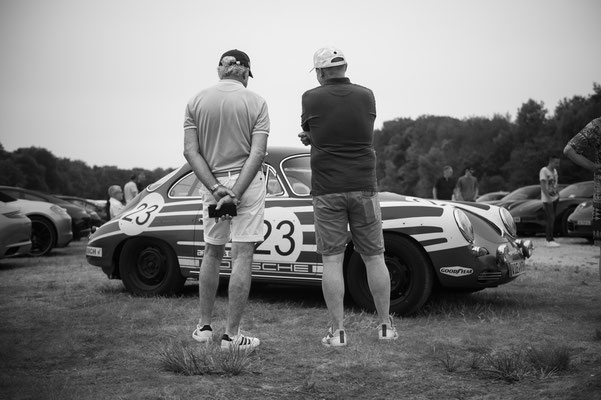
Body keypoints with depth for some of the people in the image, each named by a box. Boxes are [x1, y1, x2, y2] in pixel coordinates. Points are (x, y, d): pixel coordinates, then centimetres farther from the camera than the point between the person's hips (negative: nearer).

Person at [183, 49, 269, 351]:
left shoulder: (196, 102, 4)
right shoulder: (255, 102, -3)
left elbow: (191, 151, -5)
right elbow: (258, 152, -13)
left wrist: (215, 187, -10)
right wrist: (237, 191, -17)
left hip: (212, 182, 3)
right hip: (248, 182, -3)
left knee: (211, 252, 18)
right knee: (242, 257, 0)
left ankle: (204, 326, 22)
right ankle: (232, 334, 2)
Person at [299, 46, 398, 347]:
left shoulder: (311, 98, -3)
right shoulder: (366, 96, 4)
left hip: (327, 190, -1)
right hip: (363, 187, 2)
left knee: (332, 260, 1)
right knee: (374, 257, 9)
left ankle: (337, 331, 2)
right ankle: (386, 325, 15)